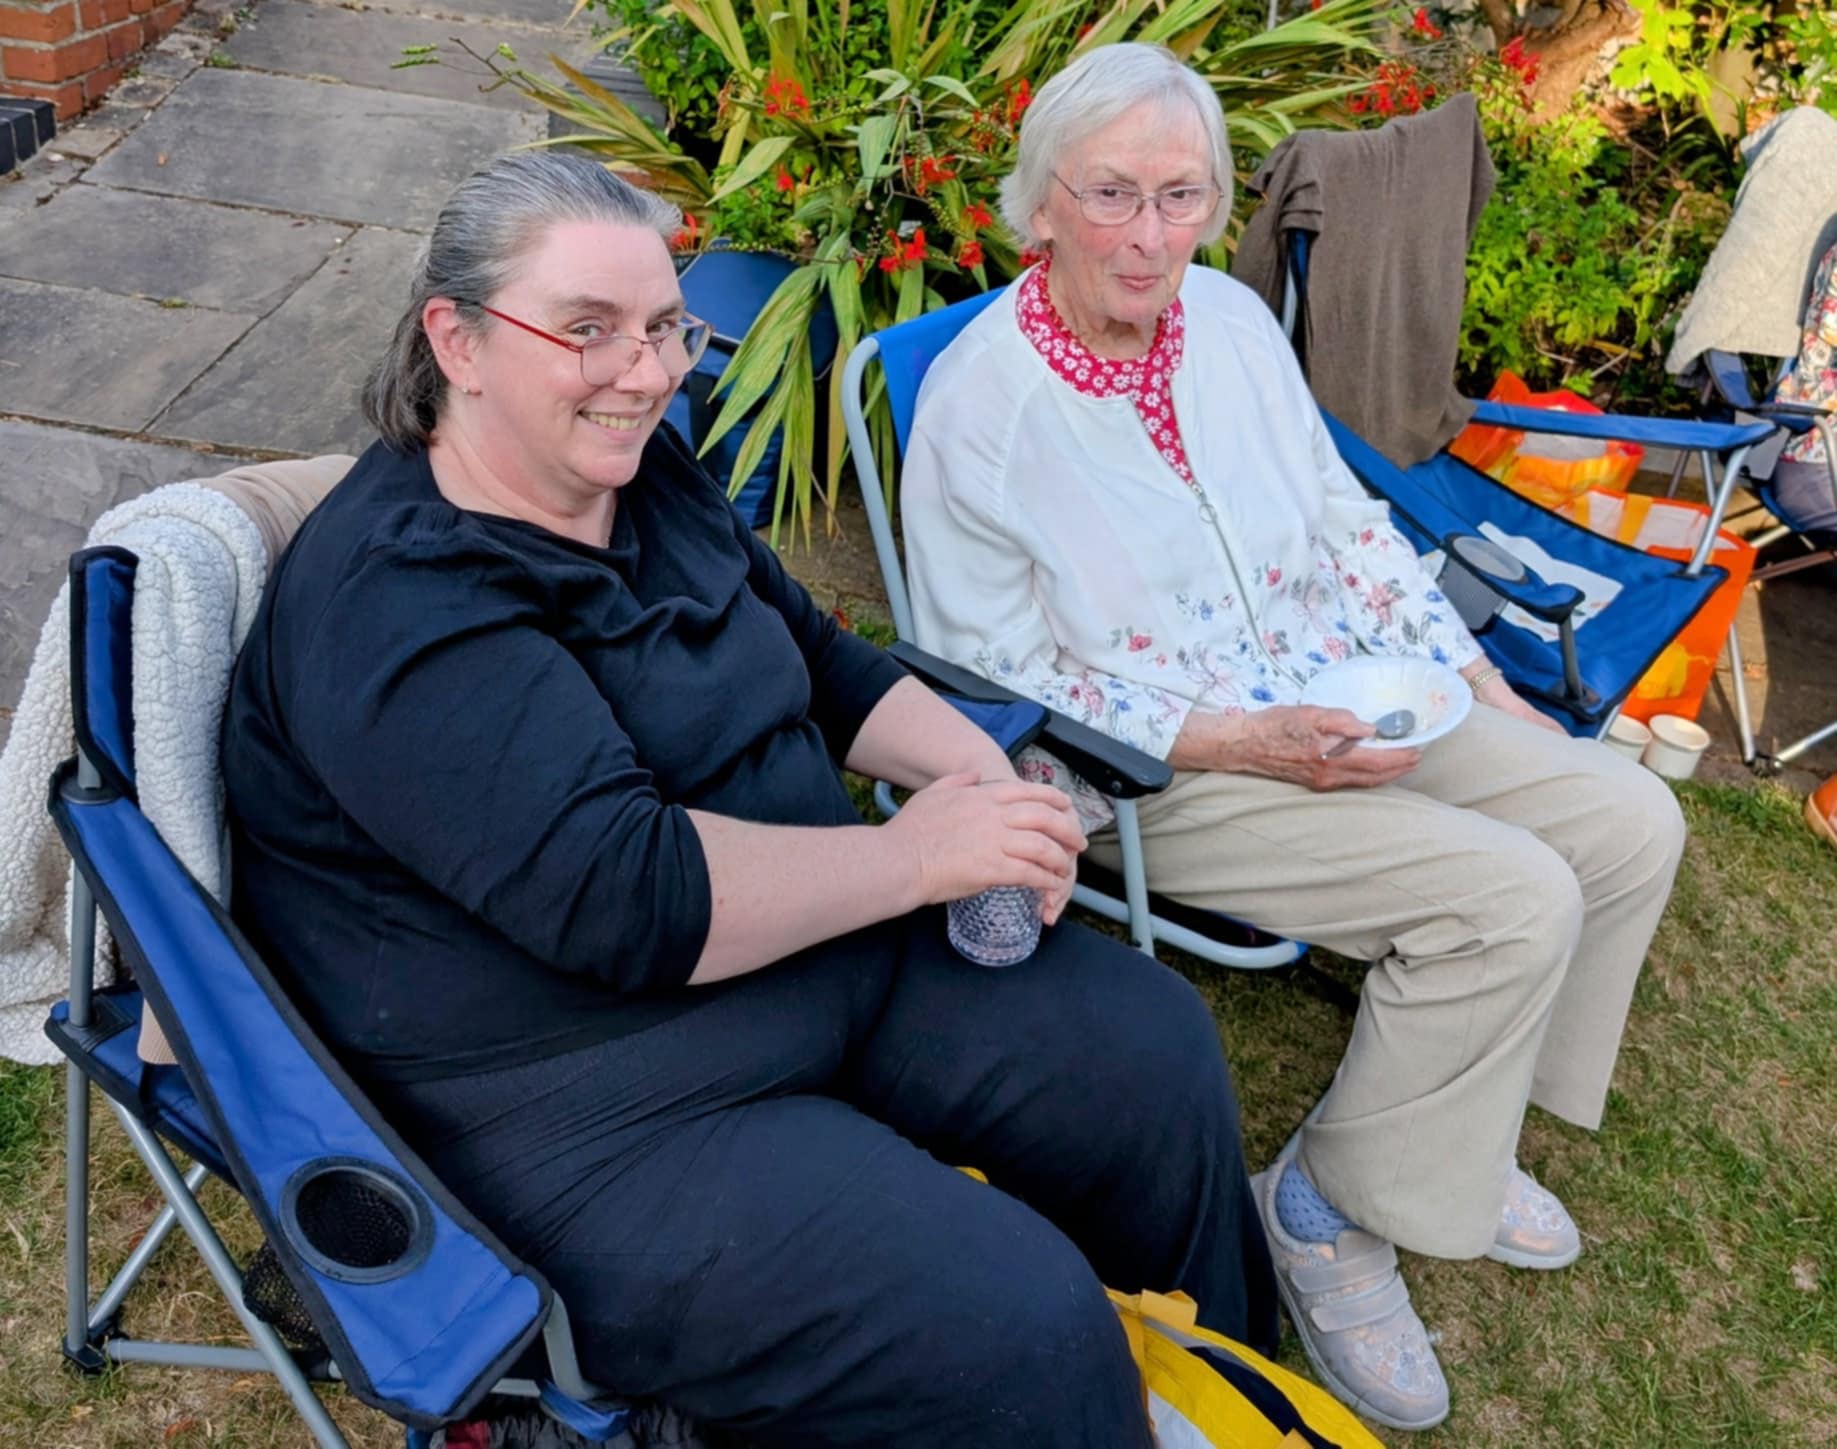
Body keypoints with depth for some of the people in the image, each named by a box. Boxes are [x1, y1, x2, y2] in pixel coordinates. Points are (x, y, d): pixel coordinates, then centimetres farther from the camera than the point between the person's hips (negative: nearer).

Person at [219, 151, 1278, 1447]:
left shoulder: (644, 471, 7)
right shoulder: (394, 609, -22)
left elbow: (822, 659, 15)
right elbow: (620, 896, -30)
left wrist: (968, 762, -4)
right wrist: (920, 856, -22)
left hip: (828, 948, 9)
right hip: (591, 1115, -8)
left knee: (1155, 1048, 3)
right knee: (1020, 1338, -22)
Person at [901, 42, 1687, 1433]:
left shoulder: (1231, 317, 3)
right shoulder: (976, 406, -16)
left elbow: (1347, 521, 12)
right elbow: (1001, 684, -14)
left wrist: (1484, 688, 6)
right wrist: (1234, 741, -22)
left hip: (1338, 703, 7)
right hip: (1152, 776, -7)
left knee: (1629, 821, -3)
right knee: (1515, 898, -20)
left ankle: (1456, 1123, 16)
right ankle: (1330, 1206, 1)